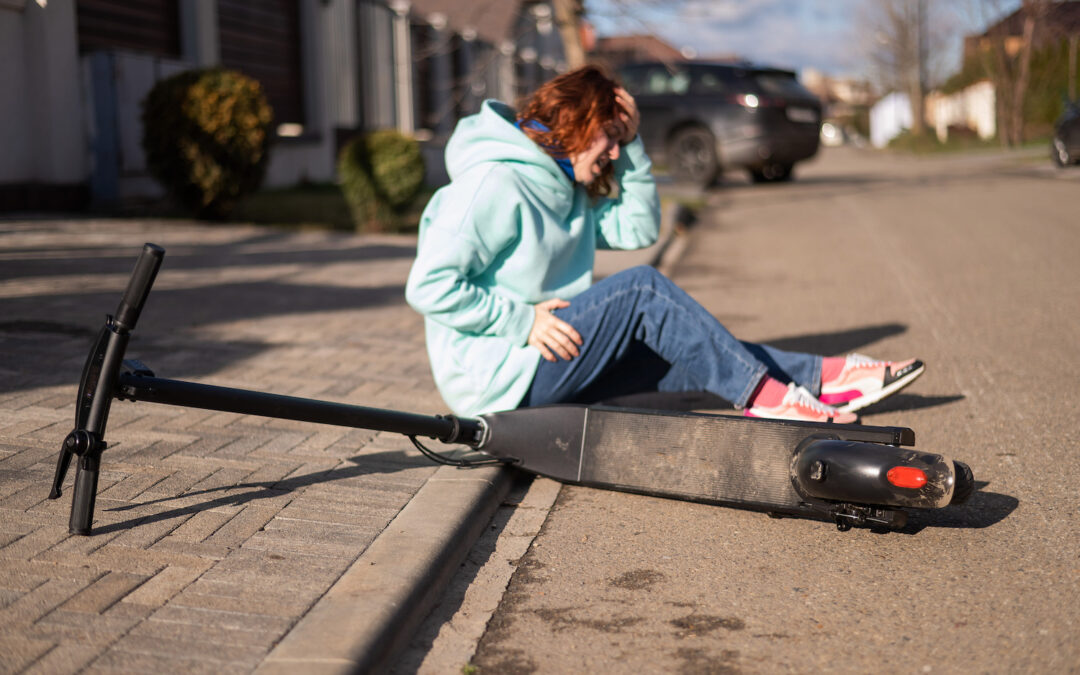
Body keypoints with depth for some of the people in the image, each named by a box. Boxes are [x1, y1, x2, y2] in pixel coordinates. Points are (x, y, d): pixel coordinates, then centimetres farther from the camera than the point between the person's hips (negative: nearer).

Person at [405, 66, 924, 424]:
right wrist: (523, 320, -23)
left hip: (541, 362, 10)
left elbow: (640, 228, 13)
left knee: (695, 356, 0)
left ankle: (824, 377, 0)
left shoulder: (565, 190, 14)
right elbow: (429, 287, -23)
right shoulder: (493, 184, -17)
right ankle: (763, 397, -16)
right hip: (492, 379, -10)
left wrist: (631, 146, 4)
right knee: (641, 290, -20)